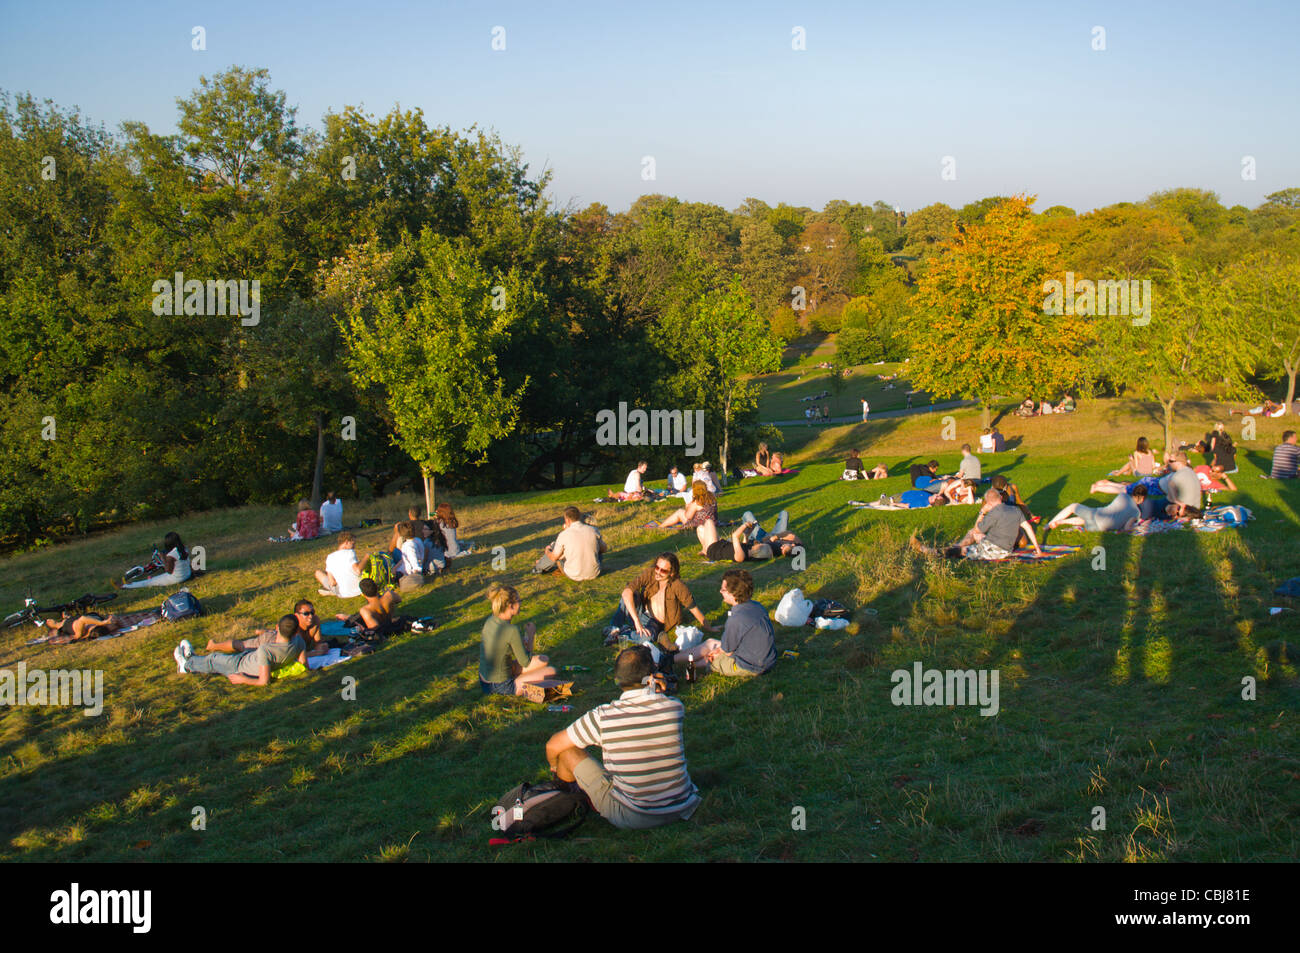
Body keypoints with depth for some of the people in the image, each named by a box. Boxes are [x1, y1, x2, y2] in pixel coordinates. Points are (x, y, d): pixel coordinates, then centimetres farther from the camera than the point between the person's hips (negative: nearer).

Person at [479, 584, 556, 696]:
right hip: (501, 686, -8)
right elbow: (525, 662, -14)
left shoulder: (490, 620, -2)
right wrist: (530, 634, -3)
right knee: (551, 672, 0)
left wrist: (524, 640, 3)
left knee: (543, 660, 17)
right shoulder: (512, 630, -26)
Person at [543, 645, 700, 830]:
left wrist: (555, 767, 21)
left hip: (631, 819, -3)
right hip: (681, 810, 3)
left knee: (567, 749, 10)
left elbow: (552, 746, 0)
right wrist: (654, 691, 1)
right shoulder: (675, 707, -11)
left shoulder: (601, 717, -16)